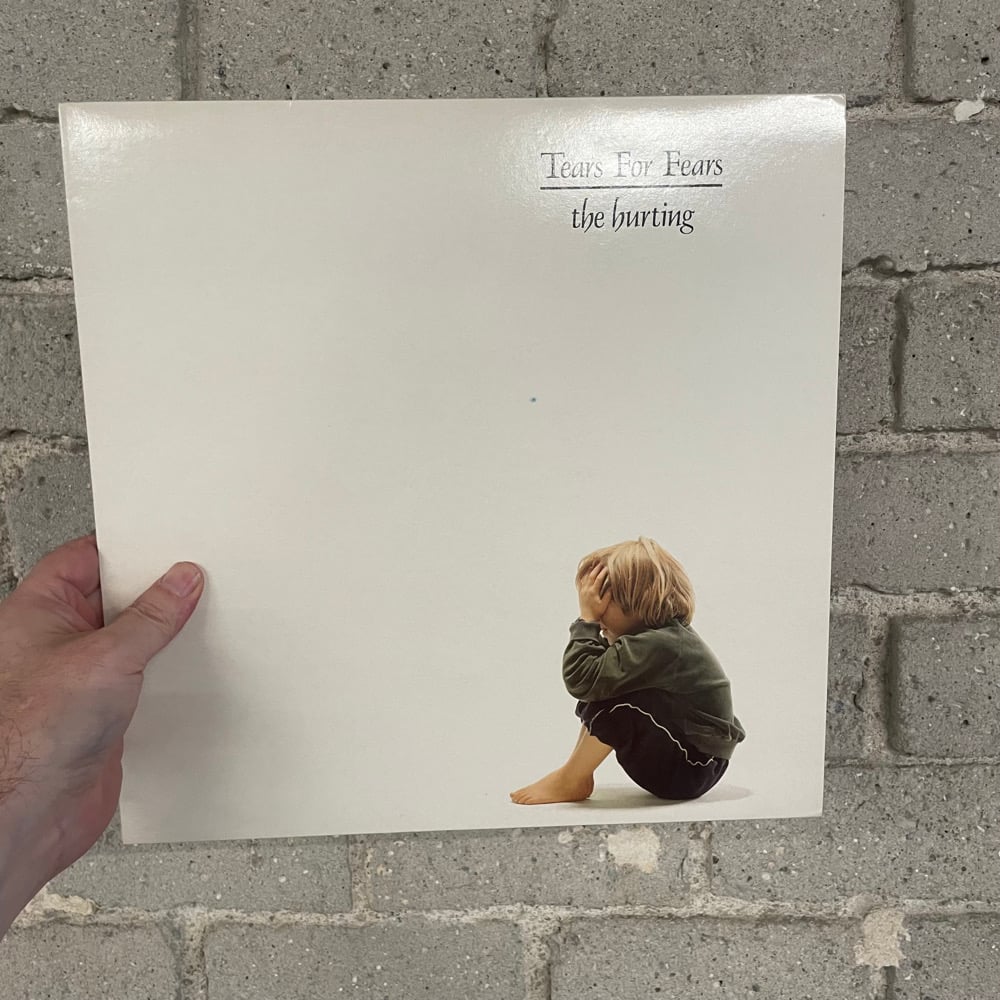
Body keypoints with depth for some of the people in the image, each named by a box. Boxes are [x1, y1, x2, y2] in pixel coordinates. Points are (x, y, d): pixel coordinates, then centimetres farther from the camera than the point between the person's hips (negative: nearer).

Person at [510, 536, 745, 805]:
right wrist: (591, 620, -3)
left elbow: (580, 679, -30)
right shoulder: (666, 635, 4)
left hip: (693, 770, -10)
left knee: (612, 701, -26)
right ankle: (578, 775, 5)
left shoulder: (656, 645, -27)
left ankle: (569, 782, -8)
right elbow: (596, 674, 10)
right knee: (600, 690, 6)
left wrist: (587, 618, -22)